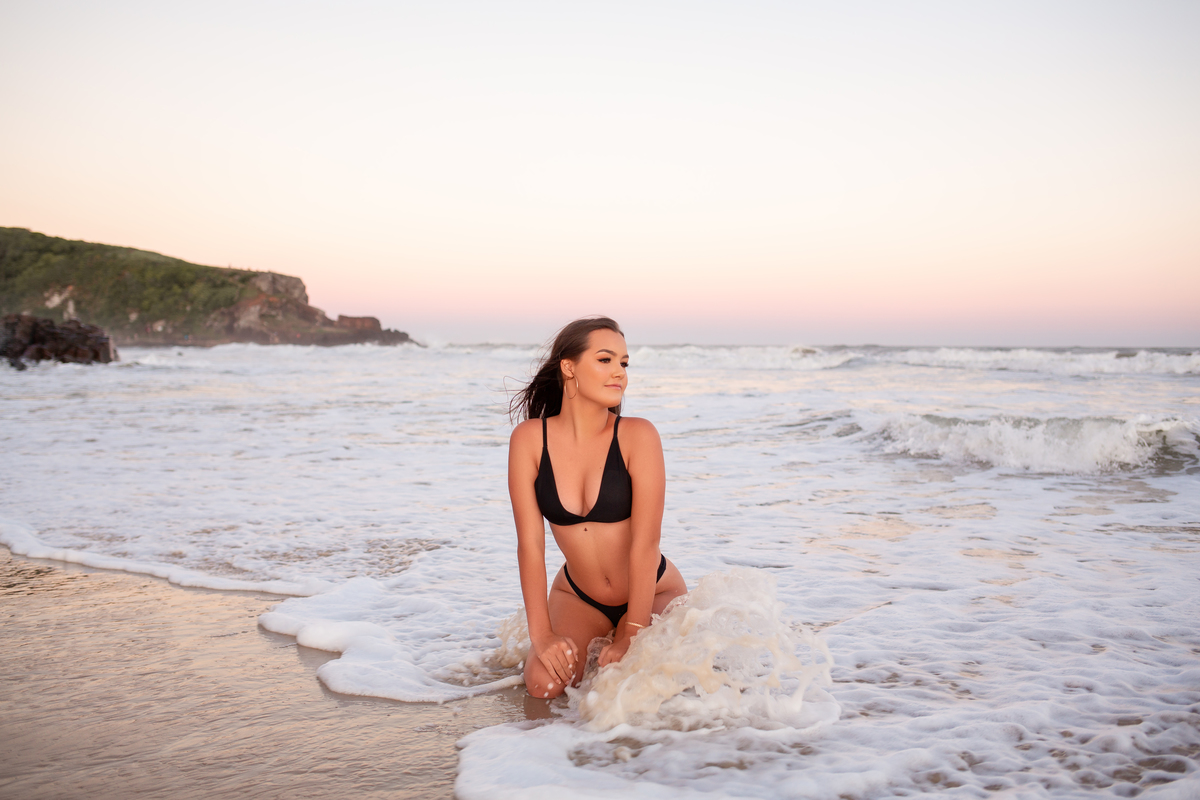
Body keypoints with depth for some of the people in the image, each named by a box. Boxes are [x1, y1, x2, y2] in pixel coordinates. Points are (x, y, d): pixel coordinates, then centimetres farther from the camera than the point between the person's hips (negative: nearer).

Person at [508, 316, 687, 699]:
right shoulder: (530, 439, -14)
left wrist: (631, 638, -23)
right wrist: (541, 635, -18)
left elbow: (645, 542, -22)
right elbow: (530, 541, -14)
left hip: (653, 591, -1)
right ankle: (578, 648, 16)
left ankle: (617, 643, 14)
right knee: (544, 683, -21)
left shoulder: (637, 436, -21)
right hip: (577, 596, 1)